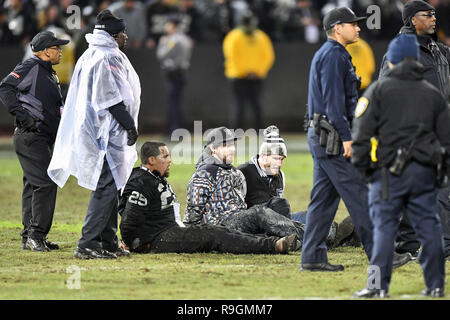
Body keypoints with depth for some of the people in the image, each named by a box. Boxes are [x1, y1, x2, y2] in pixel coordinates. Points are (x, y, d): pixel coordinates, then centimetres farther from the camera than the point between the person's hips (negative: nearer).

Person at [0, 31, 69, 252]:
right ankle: (36, 235, -14)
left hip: (45, 139, 10)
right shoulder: (30, 68, -9)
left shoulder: (50, 74, 21)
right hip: (30, 138, -10)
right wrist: (23, 116, -23)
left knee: (34, 185, 10)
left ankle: (30, 238, 13)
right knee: (45, 183, -15)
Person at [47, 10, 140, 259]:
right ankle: (87, 245, -15)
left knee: (109, 187, 15)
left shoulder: (89, 56, 18)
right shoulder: (108, 58, -14)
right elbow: (113, 98, -19)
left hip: (93, 131, 11)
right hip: (107, 133, -11)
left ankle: (108, 244, 18)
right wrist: (130, 125, -12)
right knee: (106, 186, -12)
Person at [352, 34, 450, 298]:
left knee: (384, 226, -2)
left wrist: (360, 166, 3)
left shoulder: (378, 90, 0)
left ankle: (379, 285, -5)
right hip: (424, 172, 4)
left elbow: (361, 132, -4)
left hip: (390, 170, -3)